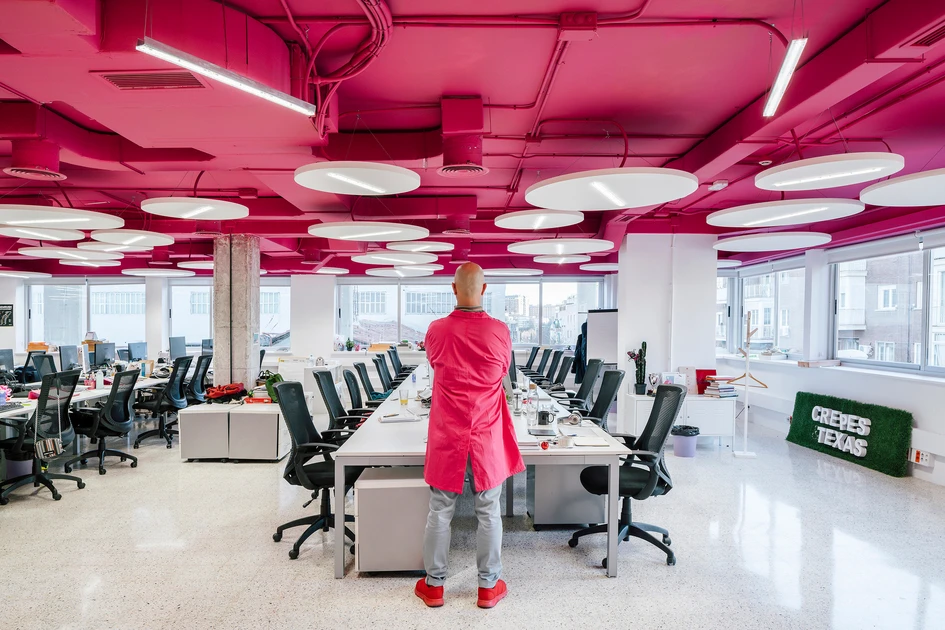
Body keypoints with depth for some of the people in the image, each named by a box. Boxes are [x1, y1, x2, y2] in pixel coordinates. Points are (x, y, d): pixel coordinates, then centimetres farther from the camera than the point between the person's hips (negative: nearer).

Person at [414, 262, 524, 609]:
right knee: (489, 513, 14)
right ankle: (489, 586, 28)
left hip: (447, 436, 1)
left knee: (440, 512, 14)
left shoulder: (436, 330, -9)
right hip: (487, 437, 0)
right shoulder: (500, 331, -11)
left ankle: (433, 585, 30)